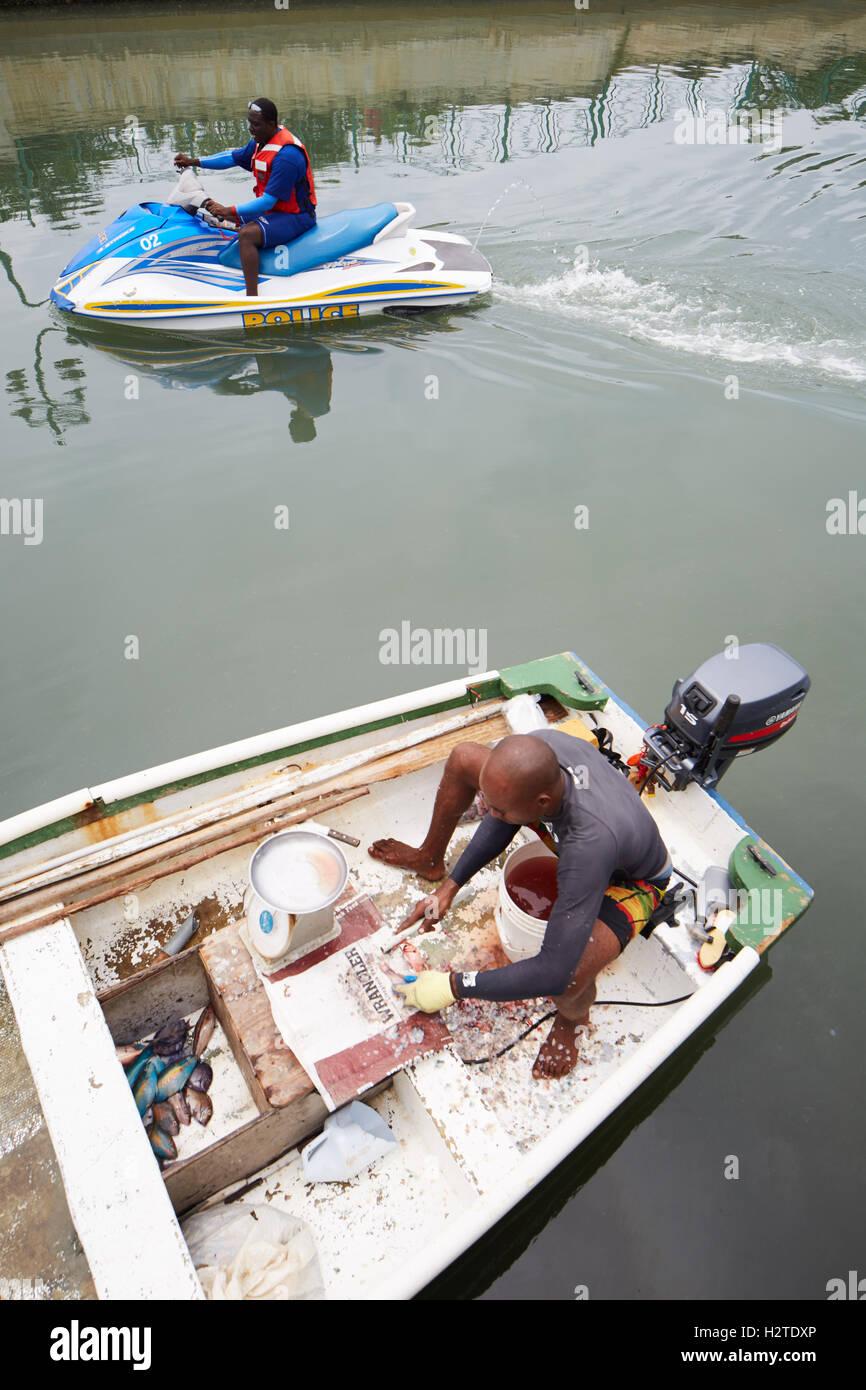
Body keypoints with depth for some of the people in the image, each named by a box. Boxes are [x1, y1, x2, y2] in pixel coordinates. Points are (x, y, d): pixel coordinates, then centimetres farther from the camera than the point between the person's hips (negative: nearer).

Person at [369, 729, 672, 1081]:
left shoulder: (591, 840, -47)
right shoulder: (537, 746, -31)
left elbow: (555, 973, -42)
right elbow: (501, 819, -7)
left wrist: (452, 986, -32)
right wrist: (450, 886, -9)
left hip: (633, 879, -6)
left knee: (569, 977, -36)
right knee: (463, 756, -5)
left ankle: (573, 1017, 7)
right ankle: (430, 859, 23)